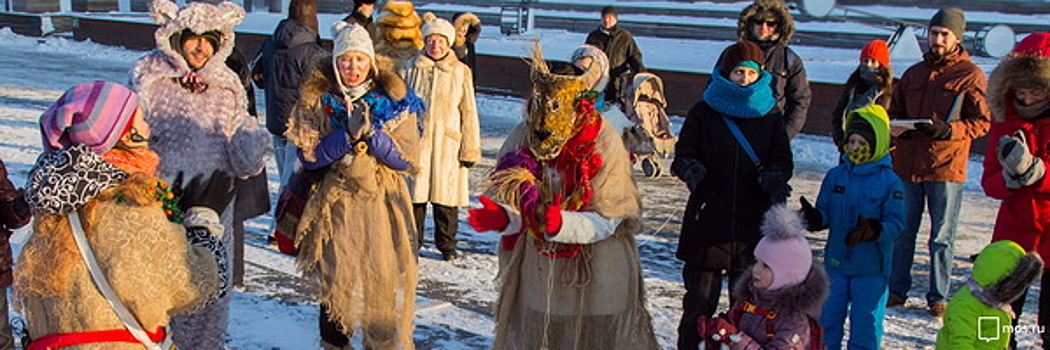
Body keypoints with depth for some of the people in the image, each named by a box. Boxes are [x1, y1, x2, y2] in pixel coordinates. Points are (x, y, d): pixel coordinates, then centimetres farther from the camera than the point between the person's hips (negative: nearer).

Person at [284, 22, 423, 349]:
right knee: (335, 285, 4)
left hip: (383, 206, 0)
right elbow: (308, 155, -7)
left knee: (385, 285, 0)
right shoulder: (317, 98, 1)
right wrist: (348, 135, -20)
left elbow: (408, 161, -4)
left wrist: (373, 134, -19)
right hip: (335, 206, 0)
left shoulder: (392, 98, 1)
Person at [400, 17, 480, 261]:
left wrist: (470, 149, 2)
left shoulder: (461, 72, 4)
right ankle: (412, 242, 20)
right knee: (414, 194, 4)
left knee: (446, 195, 3)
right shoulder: (409, 69, 5)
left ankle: (447, 245, 18)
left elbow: (469, 113, 6)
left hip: (447, 144, -1)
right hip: (414, 143, 1)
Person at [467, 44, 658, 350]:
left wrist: (562, 224, -35)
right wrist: (502, 218, -25)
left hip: (596, 274, -3)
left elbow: (605, 220, -17)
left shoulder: (605, 144, -15)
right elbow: (516, 205, -1)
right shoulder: (523, 136, -4)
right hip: (536, 271, 4)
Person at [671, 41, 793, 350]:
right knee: (700, 296, 1)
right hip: (708, 217, -1)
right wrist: (692, 170, -20)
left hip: (754, 220, 2)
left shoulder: (770, 114, 8)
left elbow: (783, 160, 7)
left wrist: (773, 179, -15)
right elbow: (683, 154, 2)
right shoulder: (705, 110, 3)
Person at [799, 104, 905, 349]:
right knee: (827, 318, 13)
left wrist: (874, 230, -33)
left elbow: (896, 222, -13)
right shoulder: (835, 175, 3)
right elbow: (825, 213, 5)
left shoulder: (890, 182, -8)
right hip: (836, 264, 4)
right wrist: (814, 219, -18)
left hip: (872, 268, -3)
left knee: (865, 324, 5)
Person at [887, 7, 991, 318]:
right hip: (907, 164, 4)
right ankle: (896, 290, 19)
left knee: (942, 237, 3)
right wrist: (896, 126, -2)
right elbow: (894, 110, 20)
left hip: (947, 167, -4)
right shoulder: (914, 73, 15)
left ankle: (938, 297, 13)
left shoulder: (972, 76, 0)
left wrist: (947, 130, -18)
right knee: (901, 232, 9)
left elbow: (982, 122, -3)